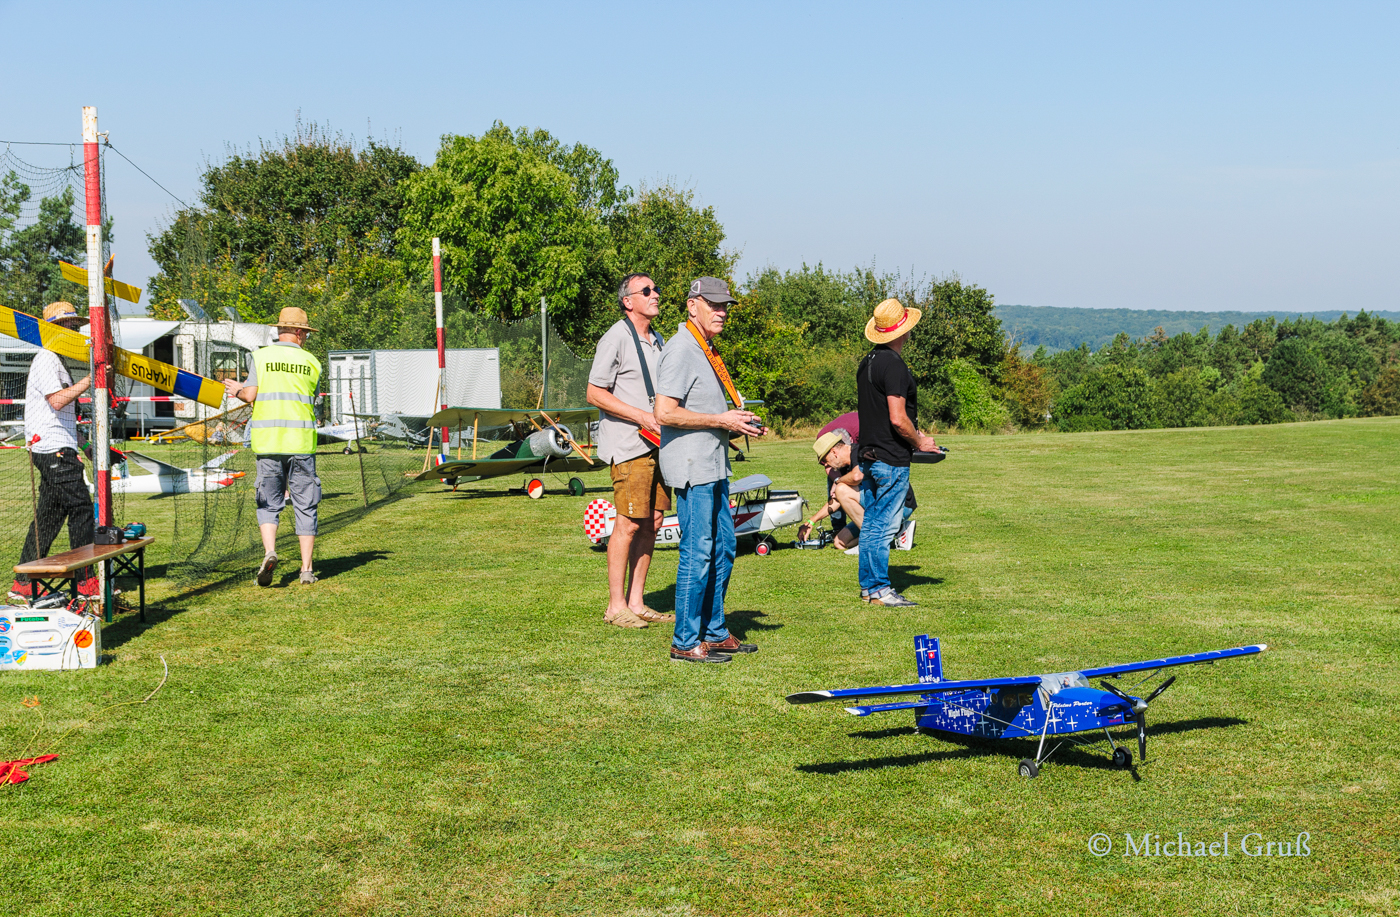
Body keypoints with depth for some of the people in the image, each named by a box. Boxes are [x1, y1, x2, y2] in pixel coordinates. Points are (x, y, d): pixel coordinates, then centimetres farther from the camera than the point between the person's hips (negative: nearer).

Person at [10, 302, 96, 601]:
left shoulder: (57, 361, 23)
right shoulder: (46, 360, -10)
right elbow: (57, 400, -24)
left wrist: (72, 451, 21)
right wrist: (90, 379, -22)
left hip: (58, 451, 10)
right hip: (53, 450, -10)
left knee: (49, 514, 10)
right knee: (80, 508, -9)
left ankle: (24, 584, 12)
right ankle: (85, 580, -6)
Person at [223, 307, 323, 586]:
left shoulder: (261, 356, 3)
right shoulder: (312, 363, 7)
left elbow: (251, 395, -6)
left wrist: (239, 391, 20)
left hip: (267, 441, 0)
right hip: (301, 441, 0)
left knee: (268, 504, 9)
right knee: (305, 507, 6)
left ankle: (269, 551, -15)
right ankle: (307, 569, 6)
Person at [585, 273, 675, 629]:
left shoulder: (658, 340, 18)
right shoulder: (616, 339, -8)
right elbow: (595, 394, -12)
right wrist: (643, 417, -17)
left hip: (658, 442, 8)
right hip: (627, 444, -8)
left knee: (652, 522, 7)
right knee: (629, 523, -7)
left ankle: (636, 601, 14)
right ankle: (616, 606, 1)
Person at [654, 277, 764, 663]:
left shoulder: (707, 349, 18)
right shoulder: (681, 349, -14)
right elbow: (665, 413, -22)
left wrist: (737, 421, 12)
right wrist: (722, 420, -18)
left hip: (714, 468, 10)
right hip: (692, 468, -10)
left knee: (723, 548, 14)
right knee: (697, 552, -7)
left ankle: (714, 633, 24)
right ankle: (686, 642, 1)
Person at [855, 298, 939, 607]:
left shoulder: (867, 362, 11)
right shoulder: (893, 365, -18)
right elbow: (898, 419, -23)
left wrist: (914, 434, 20)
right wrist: (920, 442, -6)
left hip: (868, 454, 9)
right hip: (891, 459, -9)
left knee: (871, 523, 13)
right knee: (885, 525, -4)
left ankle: (868, 585, 19)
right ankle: (880, 589, 0)